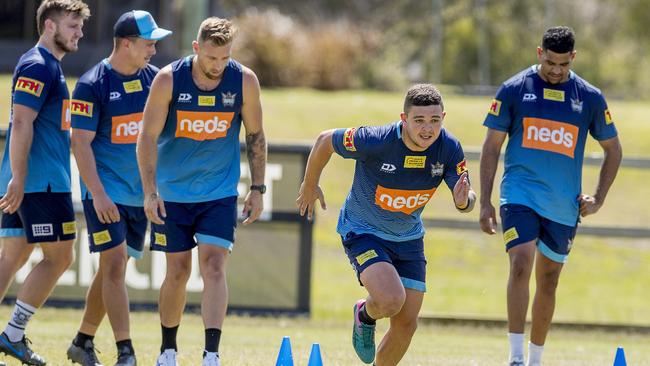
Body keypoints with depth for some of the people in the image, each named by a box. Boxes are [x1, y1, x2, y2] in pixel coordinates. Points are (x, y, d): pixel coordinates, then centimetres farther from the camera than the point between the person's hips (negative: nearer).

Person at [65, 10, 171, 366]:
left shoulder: (155, 79, 6)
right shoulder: (92, 85, -11)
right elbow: (80, 142, -13)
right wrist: (97, 195, -20)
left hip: (140, 193, 6)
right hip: (105, 193, -6)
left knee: (113, 269, 11)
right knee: (114, 265, -11)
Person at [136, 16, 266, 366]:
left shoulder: (244, 81, -9)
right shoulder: (168, 80, -14)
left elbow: (255, 135, 4)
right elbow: (147, 137, -10)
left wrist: (257, 188, 1)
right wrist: (150, 192, -15)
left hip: (220, 193, 0)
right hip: (173, 191, 0)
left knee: (213, 266, -14)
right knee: (177, 271, 5)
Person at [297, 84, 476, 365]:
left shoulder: (449, 148, -18)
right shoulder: (375, 141, -30)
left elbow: (467, 200, -10)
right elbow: (325, 140, -13)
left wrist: (464, 201, -36)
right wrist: (310, 185, 1)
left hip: (408, 236, 5)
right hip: (363, 232, -5)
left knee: (406, 323, 3)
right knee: (391, 300, -27)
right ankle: (365, 315, 11)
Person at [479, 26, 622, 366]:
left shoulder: (589, 97, 4)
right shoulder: (514, 89, 0)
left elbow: (613, 150, 15)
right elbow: (492, 146, 3)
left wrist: (598, 198, 5)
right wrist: (485, 201, -2)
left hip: (564, 206, 2)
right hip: (520, 194, -2)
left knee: (548, 283, 9)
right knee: (521, 264, -21)